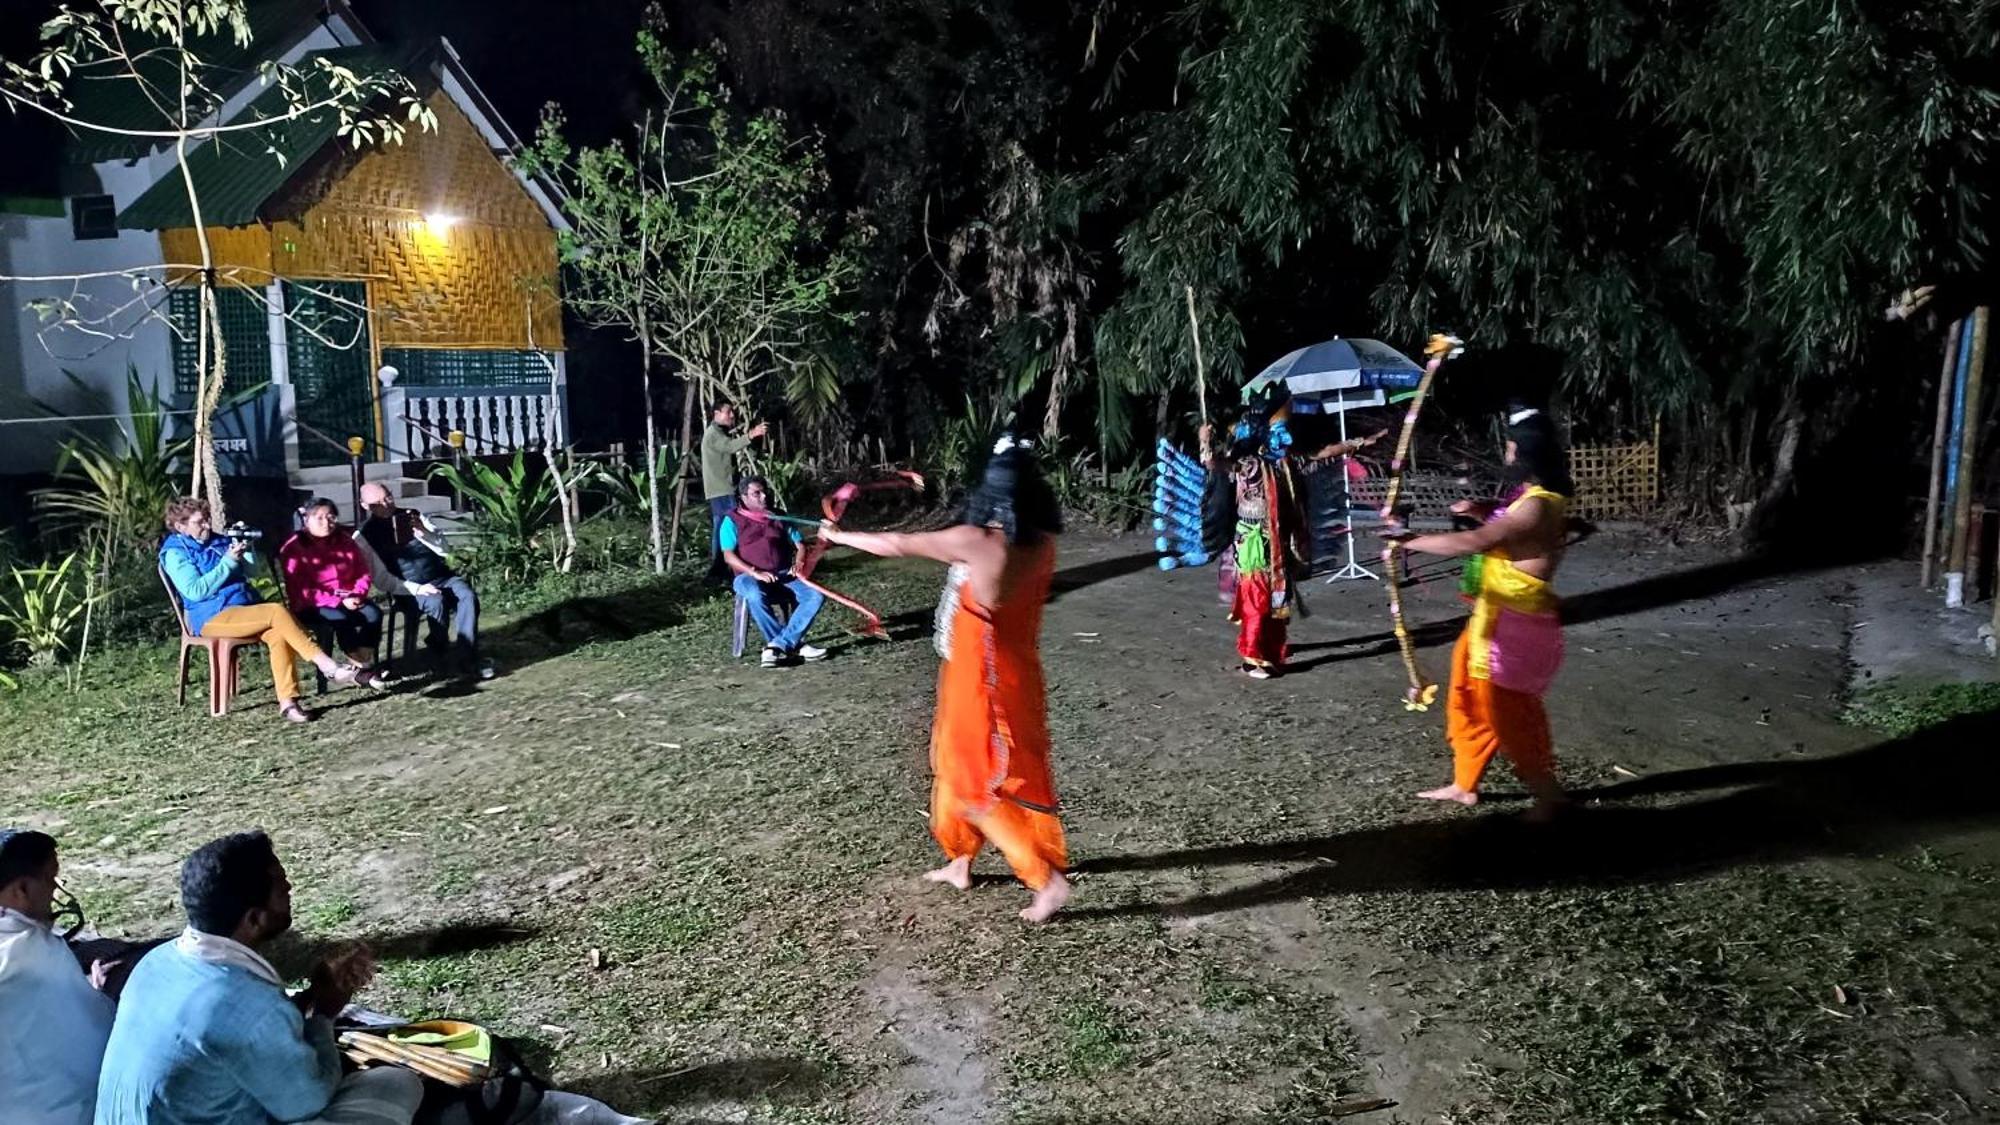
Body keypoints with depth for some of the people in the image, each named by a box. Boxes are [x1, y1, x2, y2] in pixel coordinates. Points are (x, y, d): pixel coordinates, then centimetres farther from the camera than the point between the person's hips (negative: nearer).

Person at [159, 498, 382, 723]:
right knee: (278, 612, -29)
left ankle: (287, 701, -33)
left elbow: (250, 571, 21)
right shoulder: (175, 553, 0)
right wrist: (229, 561, -14)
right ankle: (329, 667, -30)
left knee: (277, 633, -27)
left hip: (246, 607, 6)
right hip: (213, 618, -6)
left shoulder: (218, 541, 19)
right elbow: (195, 591, -13)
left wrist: (246, 550, 1)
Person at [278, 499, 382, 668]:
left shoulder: (345, 540, 10)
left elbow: (363, 573, 12)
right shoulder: (295, 548, -7)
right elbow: (300, 591, -13)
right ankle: (357, 662, -22)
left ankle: (367, 659, -22)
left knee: (374, 613, -25)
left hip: (348, 599, 5)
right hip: (313, 605, -5)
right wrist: (338, 601, -20)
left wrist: (357, 595, -11)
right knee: (342, 619, -34)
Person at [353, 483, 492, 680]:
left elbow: (445, 550, 5)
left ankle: (463, 656, -31)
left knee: (468, 596, -27)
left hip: (442, 577, 3)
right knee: (436, 601, -35)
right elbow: (381, 579, -6)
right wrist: (416, 589, -19)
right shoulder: (365, 534, 0)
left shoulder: (412, 516, 10)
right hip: (409, 588, -3)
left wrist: (423, 531, -13)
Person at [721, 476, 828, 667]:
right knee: (755, 596, -41)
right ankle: (794, 646, -30)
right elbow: (728, 556, -5)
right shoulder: (732, 520, 6)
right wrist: (754, 572, -21)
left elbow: (798, 545, 15)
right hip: (750, 576, -3)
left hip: (784, 574, 4)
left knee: (816, 594, -25)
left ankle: (778, 645, -31)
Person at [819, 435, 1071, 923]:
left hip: (980, 680, -7)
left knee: (979, 783, 5)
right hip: (1018, 676, 7)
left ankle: (1049, 880, 2)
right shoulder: (1043, 544, -6)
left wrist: (839, 536, 4)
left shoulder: (975, 542, -21)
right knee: (957, 765, 24)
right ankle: (959, 862, 38)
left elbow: (897, 547, -10)